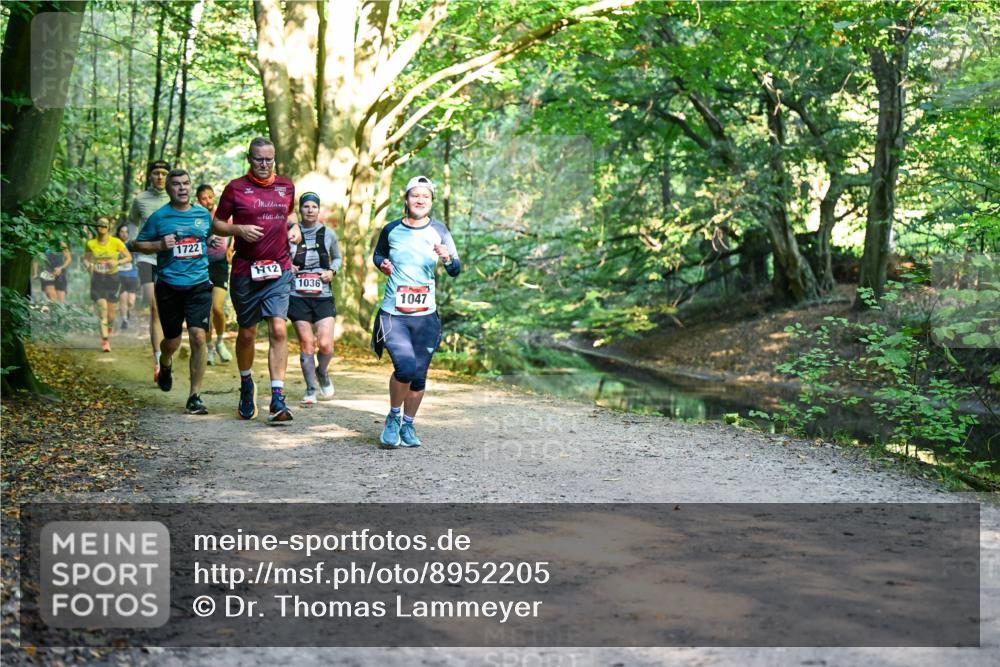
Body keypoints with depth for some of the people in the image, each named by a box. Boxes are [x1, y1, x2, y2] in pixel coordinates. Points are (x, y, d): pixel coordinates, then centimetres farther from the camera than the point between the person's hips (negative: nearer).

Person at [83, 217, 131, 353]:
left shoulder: (116, 242, -5)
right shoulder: (91, 243, 0)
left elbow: (129, 257, -1)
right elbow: (86, 259, 13)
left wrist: (117, 262, -19)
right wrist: (88, 265, -10)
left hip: (112, 277, 0)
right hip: (97, 278, 0)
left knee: (110, 310, 6)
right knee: (101, 307, -14)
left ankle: (109, 332, 37)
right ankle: (105, 341, -13)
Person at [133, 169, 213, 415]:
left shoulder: (204, 214, 8)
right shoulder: (159, 217, 0)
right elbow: (139, 244, 5)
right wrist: (160, 245, -12)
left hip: (199, 285, 1)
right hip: (169, 286, -1)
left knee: (199, 338, -13)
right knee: (172, 341, 10)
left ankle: (194, 397, -5)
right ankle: (165, 365, 48)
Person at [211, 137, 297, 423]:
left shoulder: (286, 187, 9)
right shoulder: (236, 188, 0)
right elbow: (216, 224, 4)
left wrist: (293, 229, 6)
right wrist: (239, 229, -15)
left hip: (279, 270, 1)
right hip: (245, 271, -1)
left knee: (278, 330, -12)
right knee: (247, 333, 10)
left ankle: (278, 399, -14)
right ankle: (246, 384, 36)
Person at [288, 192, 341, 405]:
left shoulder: (328, 234, 4)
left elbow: (337, 258, 19)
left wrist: (332, 271, -1)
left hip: (323, 296, 0)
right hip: (298, 297, 0)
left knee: (325, 345, -9)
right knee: (306, 345, 1)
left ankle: (322, 373, 24)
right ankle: (310, 389, 15)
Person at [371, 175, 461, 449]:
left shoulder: (438, 230, 1)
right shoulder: (391, 229, 2)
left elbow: (456, 271, -4)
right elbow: (377, 254, 21)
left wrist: (447, 259, -25)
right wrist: (382, 263, -1)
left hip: (425, 315, 2)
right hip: (393, 313, -2)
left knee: (419, 376, 6)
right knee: (405, 367, -20)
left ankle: (408, 426, 28)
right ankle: (393, 418, 6)